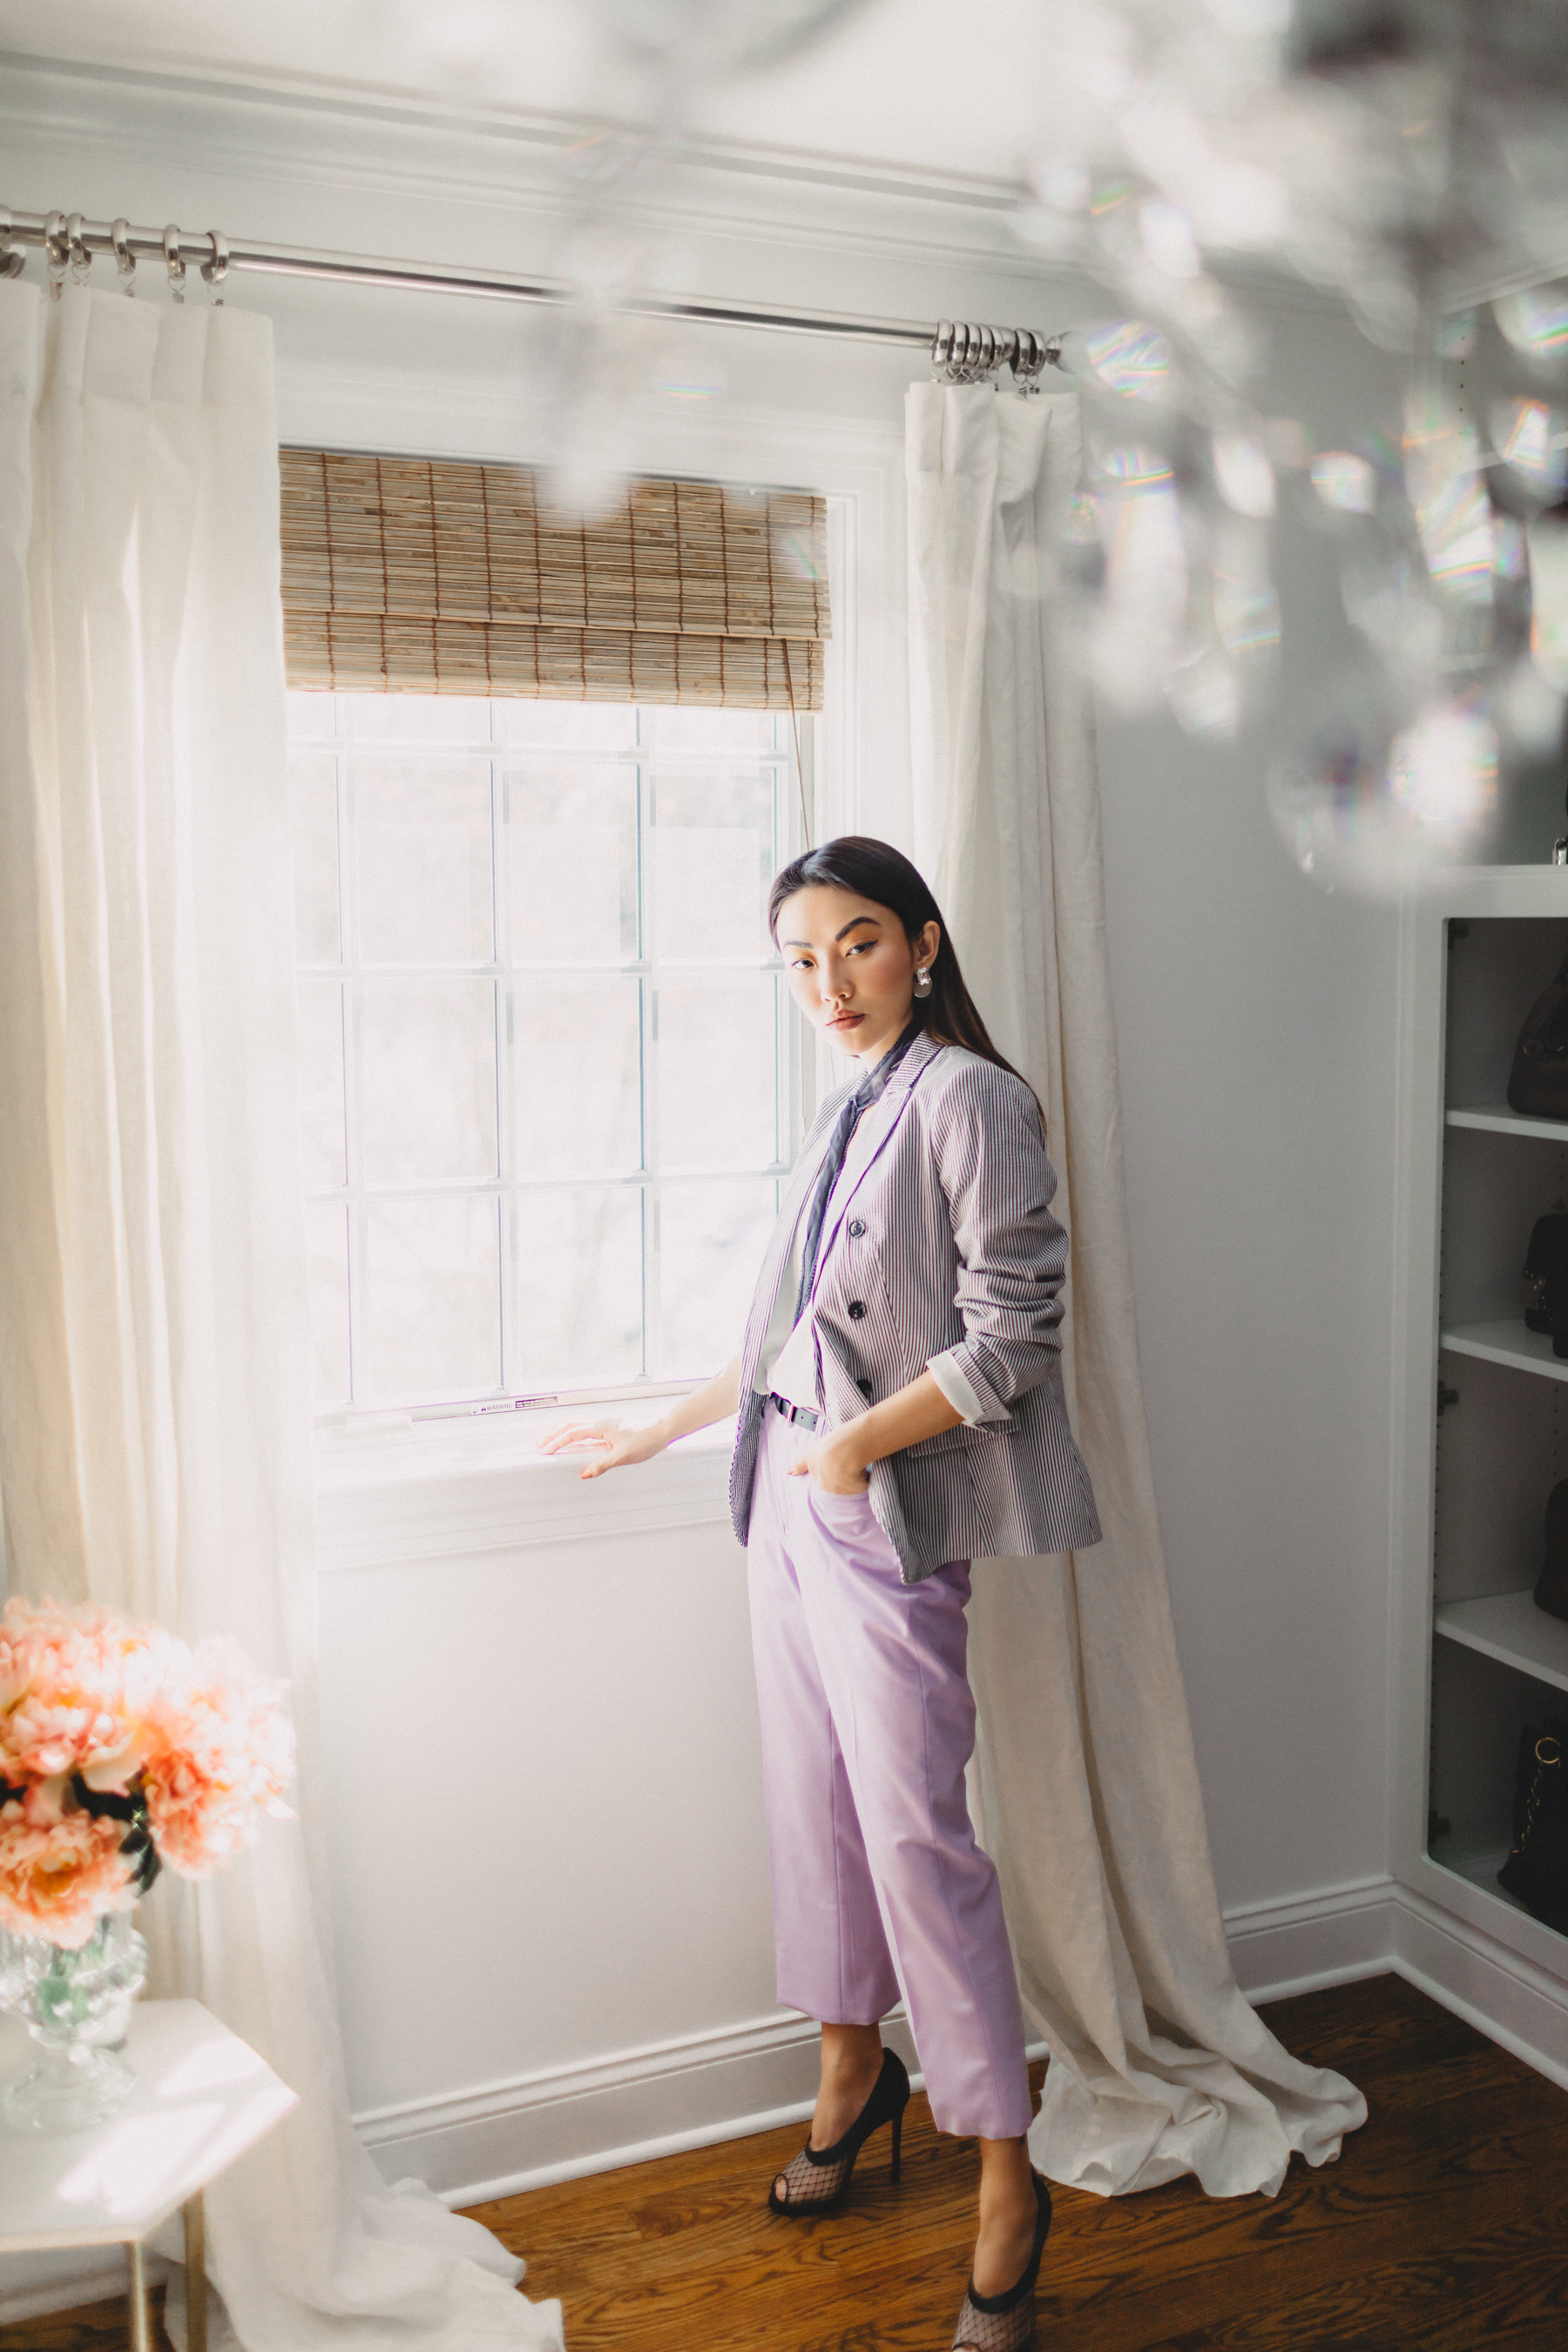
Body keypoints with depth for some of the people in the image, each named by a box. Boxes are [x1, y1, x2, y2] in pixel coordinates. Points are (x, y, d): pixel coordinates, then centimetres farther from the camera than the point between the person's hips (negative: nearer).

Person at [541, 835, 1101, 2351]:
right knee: (813, 1800, 16)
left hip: (890, 1518, -8)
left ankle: (1007, 2175, 11)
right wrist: (654, 1432, 24)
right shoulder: (843, 1116, 13)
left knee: (914, 1828, -5)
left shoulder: (968, 1100, -11)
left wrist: (859, 1443, -21)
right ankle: (854, 2070, 36)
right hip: (788, 1495, 8)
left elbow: (1012, 1338, -16)